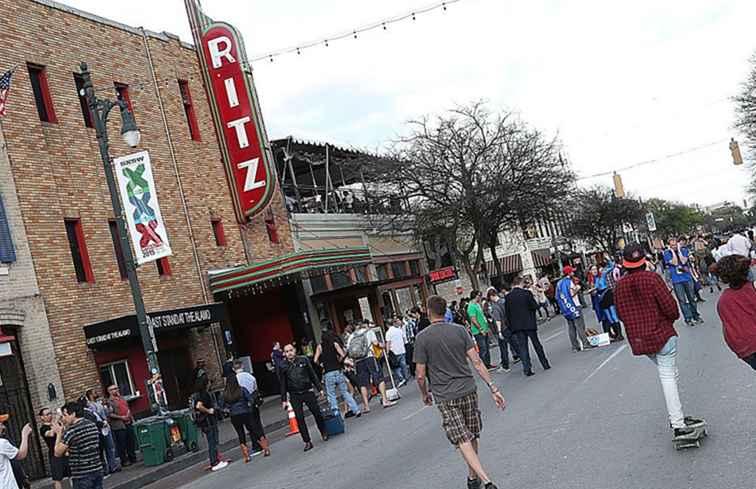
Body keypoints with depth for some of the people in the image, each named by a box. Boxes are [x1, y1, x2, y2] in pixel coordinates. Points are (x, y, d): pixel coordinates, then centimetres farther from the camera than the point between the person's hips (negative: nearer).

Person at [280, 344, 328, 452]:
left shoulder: (304, 360, 2)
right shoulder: (283, 367, -1)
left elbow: (313, 375, 8)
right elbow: (283, 384, 4)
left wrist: (319, 388, 7)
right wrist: (284, 399, 1)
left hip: (308, 392, 1)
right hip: (294, 396, -1)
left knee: (317, 413, 4)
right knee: (300, 419, -4)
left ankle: (323, 433, 28)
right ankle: (307, 442, 3)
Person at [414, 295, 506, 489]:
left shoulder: (422, 338, -8)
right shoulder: (459, 330, -1)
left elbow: (420, 376, -6)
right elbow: (476, 362, -5)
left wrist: (425, 395, 12)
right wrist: (493, 388, -2)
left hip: (444, 397, -3)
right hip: (468, 391, 3)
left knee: (463, 441, -2)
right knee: (472, 437, 18)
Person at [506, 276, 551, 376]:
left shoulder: (508, 297, -2)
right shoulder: (527, 293, -8)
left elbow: (507, 313, 0)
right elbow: (535, 306, -10)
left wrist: (510, 325, 8)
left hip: (516, 326, 1)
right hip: (529, 323, -1)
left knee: (522, 347, 3)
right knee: (536, 344, 12)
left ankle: (527, 368, -3)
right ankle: (545, 364, 21)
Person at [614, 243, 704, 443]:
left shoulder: (620, 286, 1)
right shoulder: (652, 278, -13)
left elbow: (621, 313, 6)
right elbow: (669, 306, -16)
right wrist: (673, 317, 4)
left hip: (639, 339, 5)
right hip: (662, 334, -5)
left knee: (668, 374, 17)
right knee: (668, 377, -3)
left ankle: (677, 417, 18)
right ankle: (678, 425, -4)